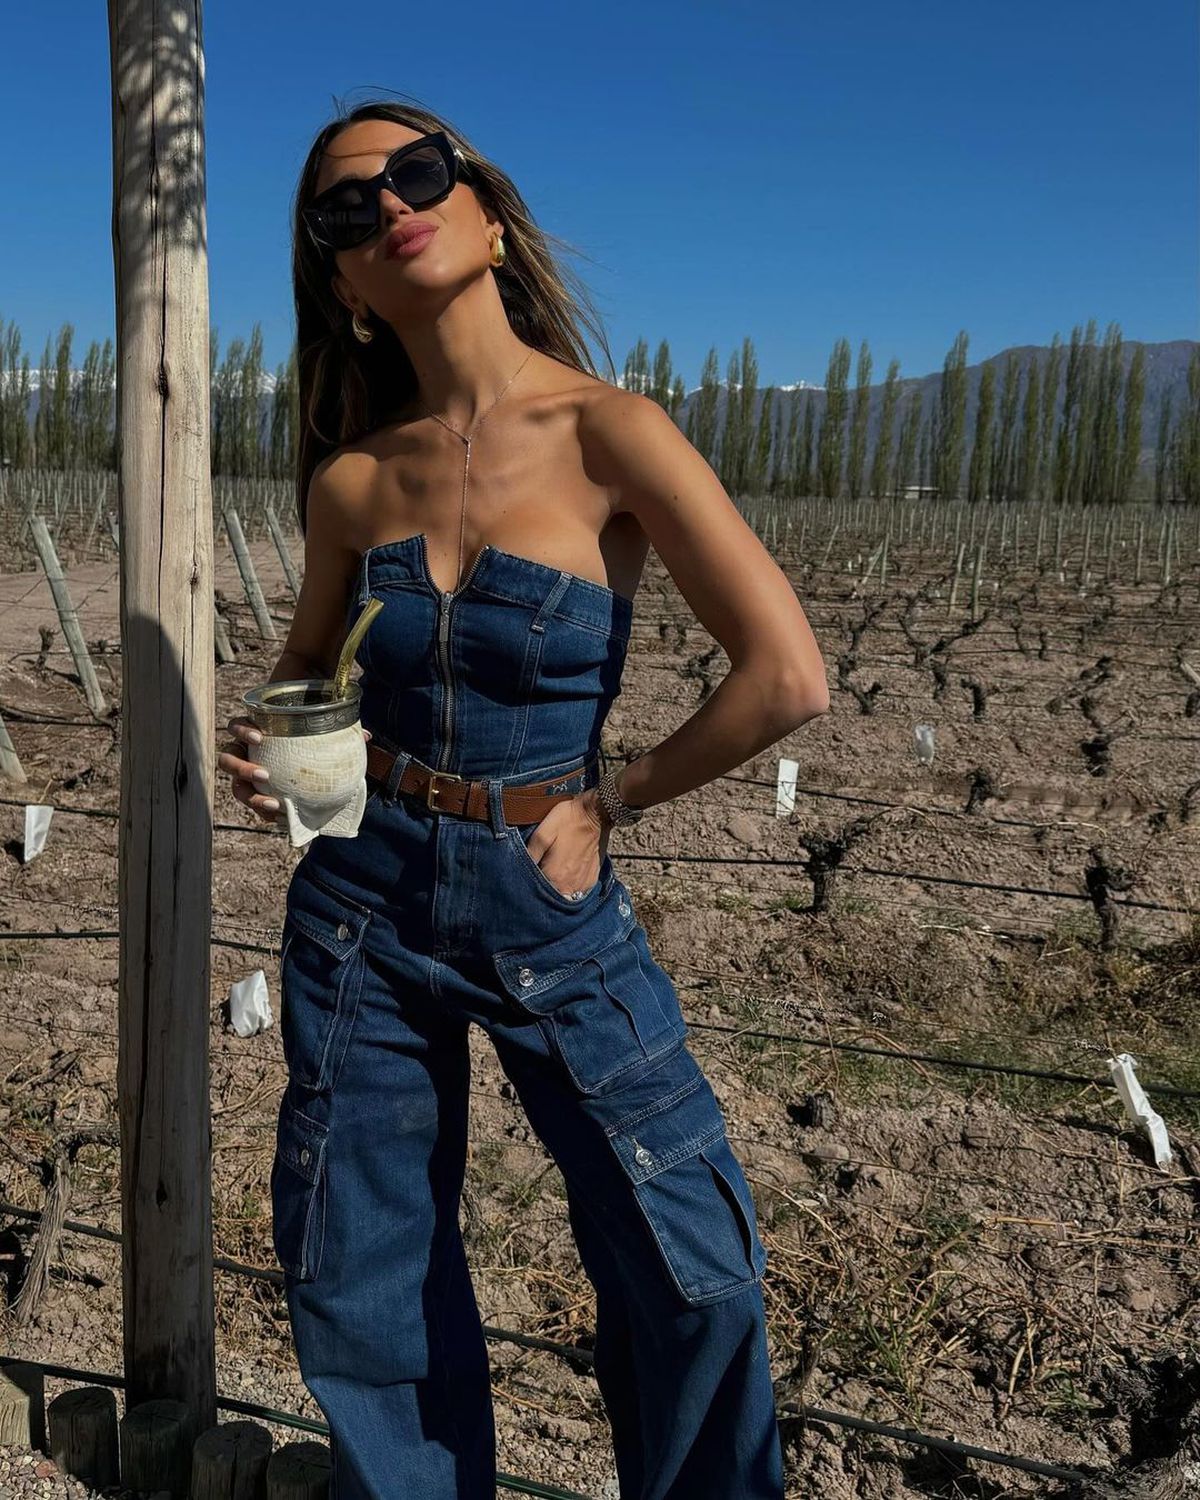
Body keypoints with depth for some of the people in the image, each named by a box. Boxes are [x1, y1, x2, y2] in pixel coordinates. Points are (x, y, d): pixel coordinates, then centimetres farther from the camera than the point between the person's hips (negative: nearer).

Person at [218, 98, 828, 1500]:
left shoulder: (609, 433, -13)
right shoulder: (352, 480, -1)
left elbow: (787, 677, -19)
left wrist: (611, 799, -10)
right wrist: (266, 748, -6)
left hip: (553, 909, -3)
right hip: (364, 905, 4)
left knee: (690, 1272, 3)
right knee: (367, 1282, 14)